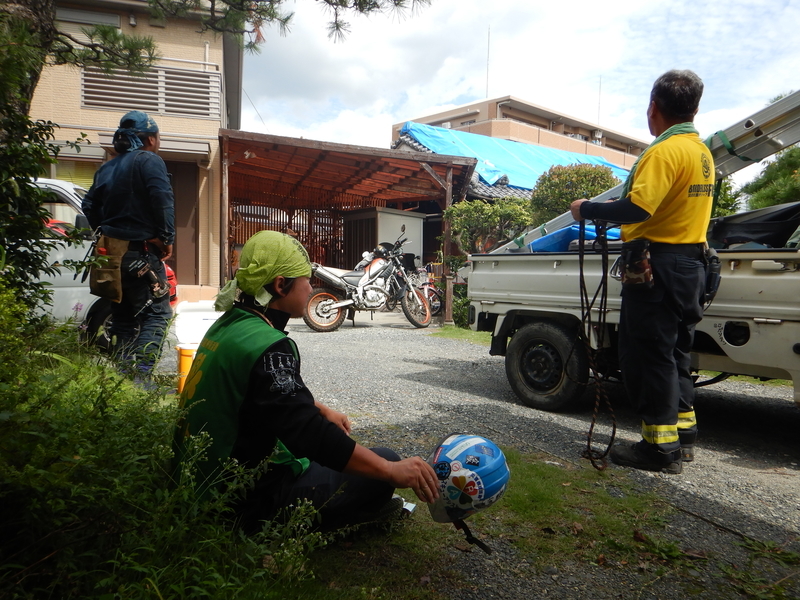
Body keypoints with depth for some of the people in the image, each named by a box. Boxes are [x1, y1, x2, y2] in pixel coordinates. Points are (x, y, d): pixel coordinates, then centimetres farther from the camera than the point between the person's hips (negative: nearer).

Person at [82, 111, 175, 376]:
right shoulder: (149, 161, -6)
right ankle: (141, 373, -20)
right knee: (156, 314, -8)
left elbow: (89, 205, 17)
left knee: (122, 317, 14)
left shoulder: (106, 168, 18)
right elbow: (162, 200, -19)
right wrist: (166, 237, -14)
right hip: (142, 252, -8)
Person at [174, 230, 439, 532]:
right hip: (252, 499, -10)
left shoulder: (227, 325, 4)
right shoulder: (266, 347, -27)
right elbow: (312, 436, -31)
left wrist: (322, 410, 22)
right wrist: (392, 471, -25)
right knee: (384, 461, -7)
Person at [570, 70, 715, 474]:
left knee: (647, 354, -2)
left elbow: (637, 208, -28)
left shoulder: (664, 151, -16)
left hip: (658, 265, -10)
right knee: (674, 350, 18)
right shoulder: (701, 151, 15)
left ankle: (660, 448, 6)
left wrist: (588, 209, -15)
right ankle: (683, 435, 27)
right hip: (691, 263, 10)